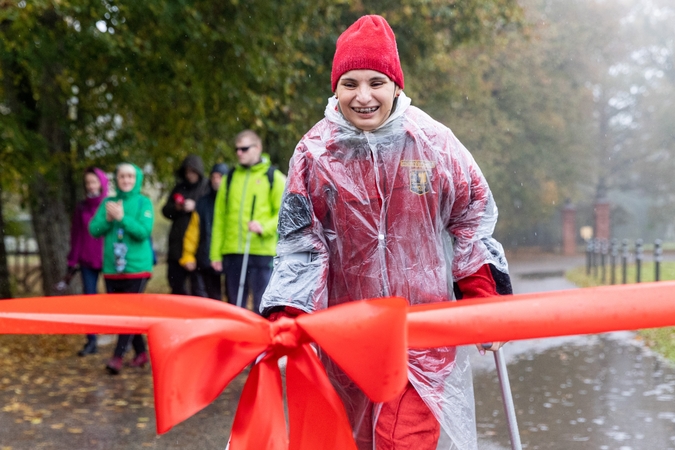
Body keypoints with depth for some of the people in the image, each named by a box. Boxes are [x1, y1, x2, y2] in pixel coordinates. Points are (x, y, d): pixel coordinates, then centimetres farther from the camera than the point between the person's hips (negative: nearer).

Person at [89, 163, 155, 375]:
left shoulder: (143, 202, -2)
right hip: (112, 268, 4)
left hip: (137, 267, -4)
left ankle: (117, 357, -9)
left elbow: (144, 231, -14)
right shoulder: (108, 203, 7)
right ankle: (141, 353, 23)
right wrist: (108, 218, -17)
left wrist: (121, 217, -20)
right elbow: (94, 230, 0)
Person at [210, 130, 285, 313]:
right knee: (233, 306, 10)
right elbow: (219, 217, 13)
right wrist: (216, 253, 8)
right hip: (232, 252, 4)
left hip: (262, 252, -4)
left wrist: (264, 227, -18)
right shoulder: (230, 178, 15)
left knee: (262, 308, -4)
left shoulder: (274, 177, 5)